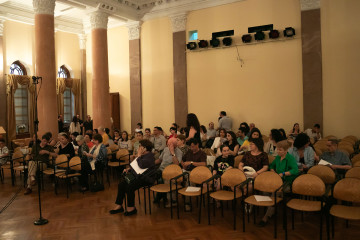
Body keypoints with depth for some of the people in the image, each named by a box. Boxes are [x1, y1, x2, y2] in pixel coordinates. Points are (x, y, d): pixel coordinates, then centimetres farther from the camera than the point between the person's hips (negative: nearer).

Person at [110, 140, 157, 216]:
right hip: (137, 175, 9)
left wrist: (139, 156, -17)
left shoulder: (150, 156, -13)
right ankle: (119, 205, -2)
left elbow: (142, 165, -30)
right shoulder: (142, 155, 14)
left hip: (146, 178, -9)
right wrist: (129, 169, 9)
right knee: (121, 184, -7)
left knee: (130, 187, -27)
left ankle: (131, 208, -11)